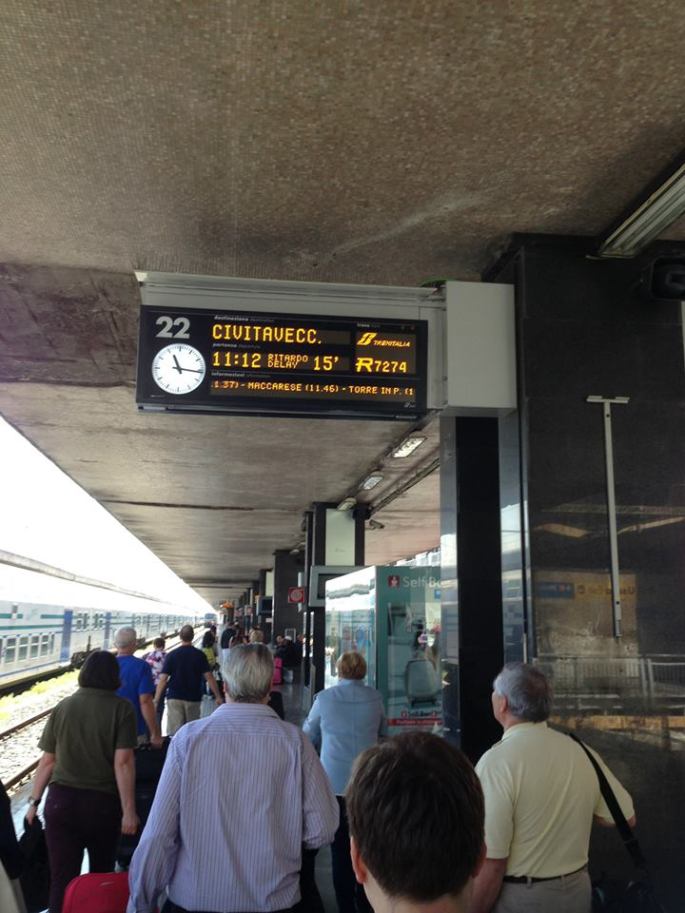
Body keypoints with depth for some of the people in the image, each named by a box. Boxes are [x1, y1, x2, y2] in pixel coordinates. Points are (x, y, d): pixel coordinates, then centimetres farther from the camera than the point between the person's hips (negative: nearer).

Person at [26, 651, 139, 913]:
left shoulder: (63, 707, 2)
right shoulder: (121, 708, -9)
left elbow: (47, 761, 4)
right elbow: (123, 762, -14)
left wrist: (34, 801, 14)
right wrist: (129, 810, -11)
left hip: (61, 800, 2)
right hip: (103, 802, -2)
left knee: (62, 878, 7)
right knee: (101, 874, 21)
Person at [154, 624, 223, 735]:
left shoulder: (172, 655, -4)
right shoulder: (199, 655, -5)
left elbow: (163, 679, -8)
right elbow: (209, 677, -7)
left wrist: (156, 700, -4)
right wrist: (218, 696, -1)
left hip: (174, 698, -1)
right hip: (193, 698, 1)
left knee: (174, 732, 1)